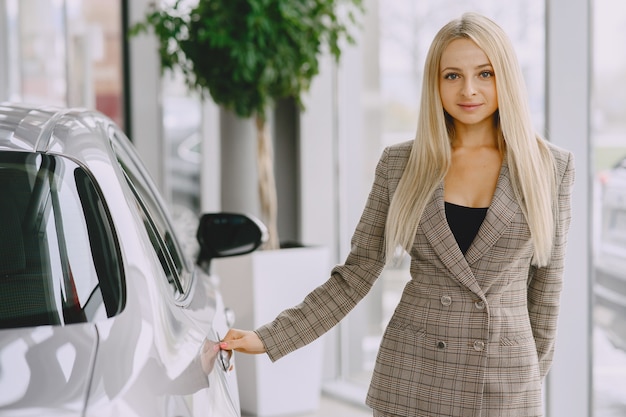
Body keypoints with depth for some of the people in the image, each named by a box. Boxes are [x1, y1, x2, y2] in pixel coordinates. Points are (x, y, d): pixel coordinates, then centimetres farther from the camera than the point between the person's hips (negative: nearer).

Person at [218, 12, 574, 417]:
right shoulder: (400, 164, 1)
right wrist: (269, 339, -7)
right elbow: (356, 274, 1)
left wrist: (534, 376, 10)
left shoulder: (550, 167, -1)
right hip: (410, 383, 1)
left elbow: (546, 282, 6)